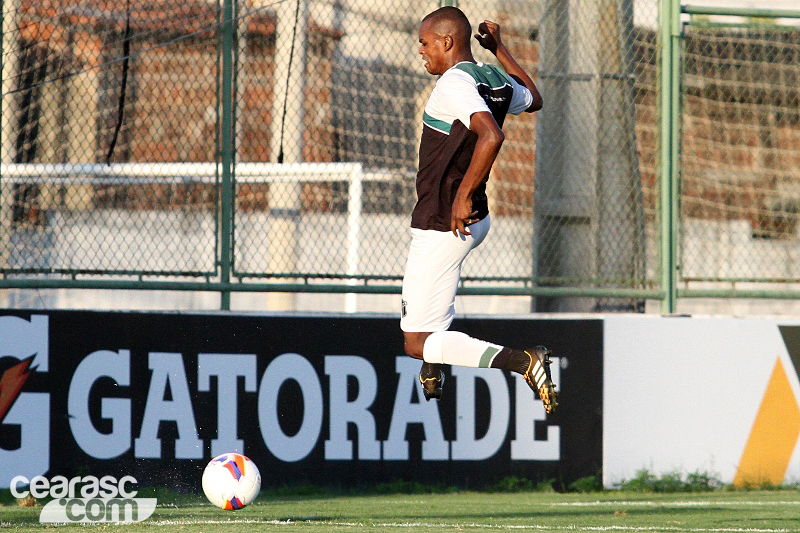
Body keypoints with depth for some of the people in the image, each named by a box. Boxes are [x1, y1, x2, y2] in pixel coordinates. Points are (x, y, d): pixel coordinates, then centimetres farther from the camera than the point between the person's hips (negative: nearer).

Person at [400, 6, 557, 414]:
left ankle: (522, 361, -23)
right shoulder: (497, 81, 6)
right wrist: (498, 49, 33)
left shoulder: (454, 83, -20)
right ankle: (432, 378, 51)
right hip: (476, 220, 10)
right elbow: (533, 99, 31)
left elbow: (491, 135, -36)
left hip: (445, 225, -10)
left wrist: (464, 195, -30)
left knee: (417, 343, -10)